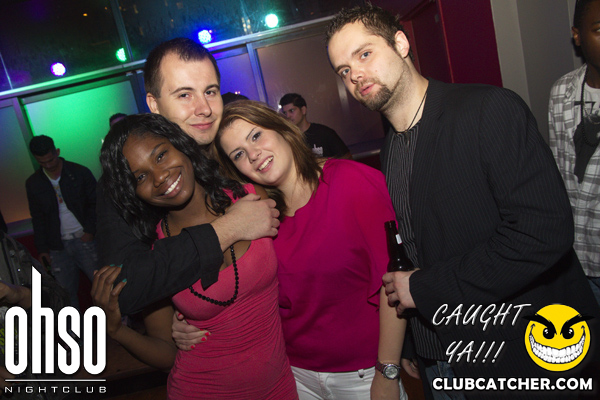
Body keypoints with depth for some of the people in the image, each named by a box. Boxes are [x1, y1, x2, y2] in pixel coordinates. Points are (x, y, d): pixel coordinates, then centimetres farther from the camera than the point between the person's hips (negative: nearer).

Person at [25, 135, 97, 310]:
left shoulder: (80, 172, 0)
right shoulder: (33, 183, 9)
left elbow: (95, 203, 3)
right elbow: (37, 218, 13)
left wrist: (90, 230, -8)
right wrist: (42, 249, 7)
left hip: (84, 239, -2)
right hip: (58, 247, 3)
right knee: (66, 293, 4)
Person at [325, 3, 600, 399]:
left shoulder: (491, 109, -17)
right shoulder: (387, 153, 5)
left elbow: (544, 231, -27)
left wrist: (424, 288, -20)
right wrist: (408, 346, 10)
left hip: (529, 356, -5)